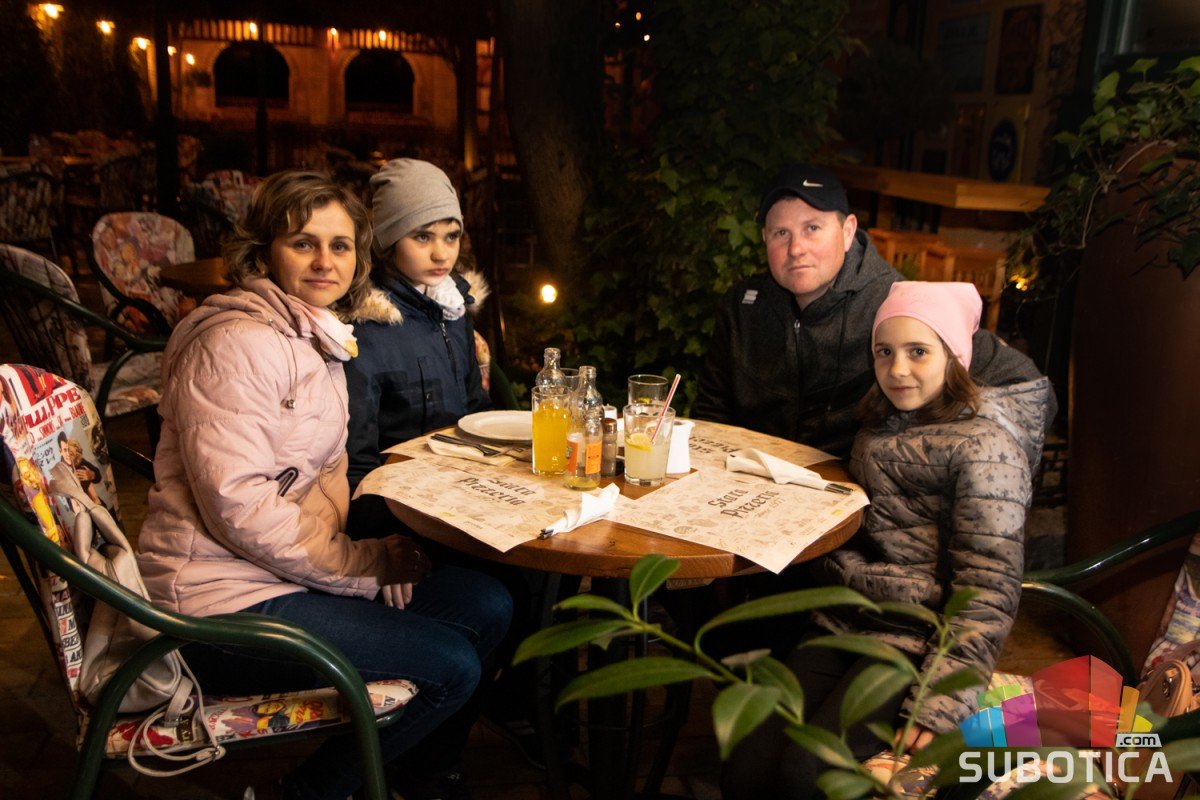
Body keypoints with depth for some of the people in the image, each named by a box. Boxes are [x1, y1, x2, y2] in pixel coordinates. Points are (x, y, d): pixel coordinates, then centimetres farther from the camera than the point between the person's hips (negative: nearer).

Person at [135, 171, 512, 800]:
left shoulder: (322, 340, 12)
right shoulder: (235, 342, -17)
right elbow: (239, 505, -23)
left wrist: (373, 553, -3)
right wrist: (367, 569, -15)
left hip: (294, 571, 9)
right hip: (224, 598, -9)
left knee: (487, 606, 3)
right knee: (451, 666, -14)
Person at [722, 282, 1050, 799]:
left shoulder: (984, 445, -9)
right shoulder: (880, 421, 15)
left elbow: (989, 593, -15)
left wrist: (939, 706, -21)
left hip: (916, 641, -6)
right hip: (843, 622, 7)